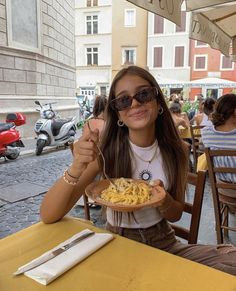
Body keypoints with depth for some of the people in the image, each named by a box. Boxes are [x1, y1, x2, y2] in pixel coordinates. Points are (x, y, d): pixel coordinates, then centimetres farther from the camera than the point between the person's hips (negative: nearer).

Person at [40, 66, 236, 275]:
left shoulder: (176, 150, -7)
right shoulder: (107, 151, -15)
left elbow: (176, 215, 3)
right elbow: (48, 216, -18)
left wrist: (165, 202, -21)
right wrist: (75, 169, -36)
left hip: (164, 242, 2)